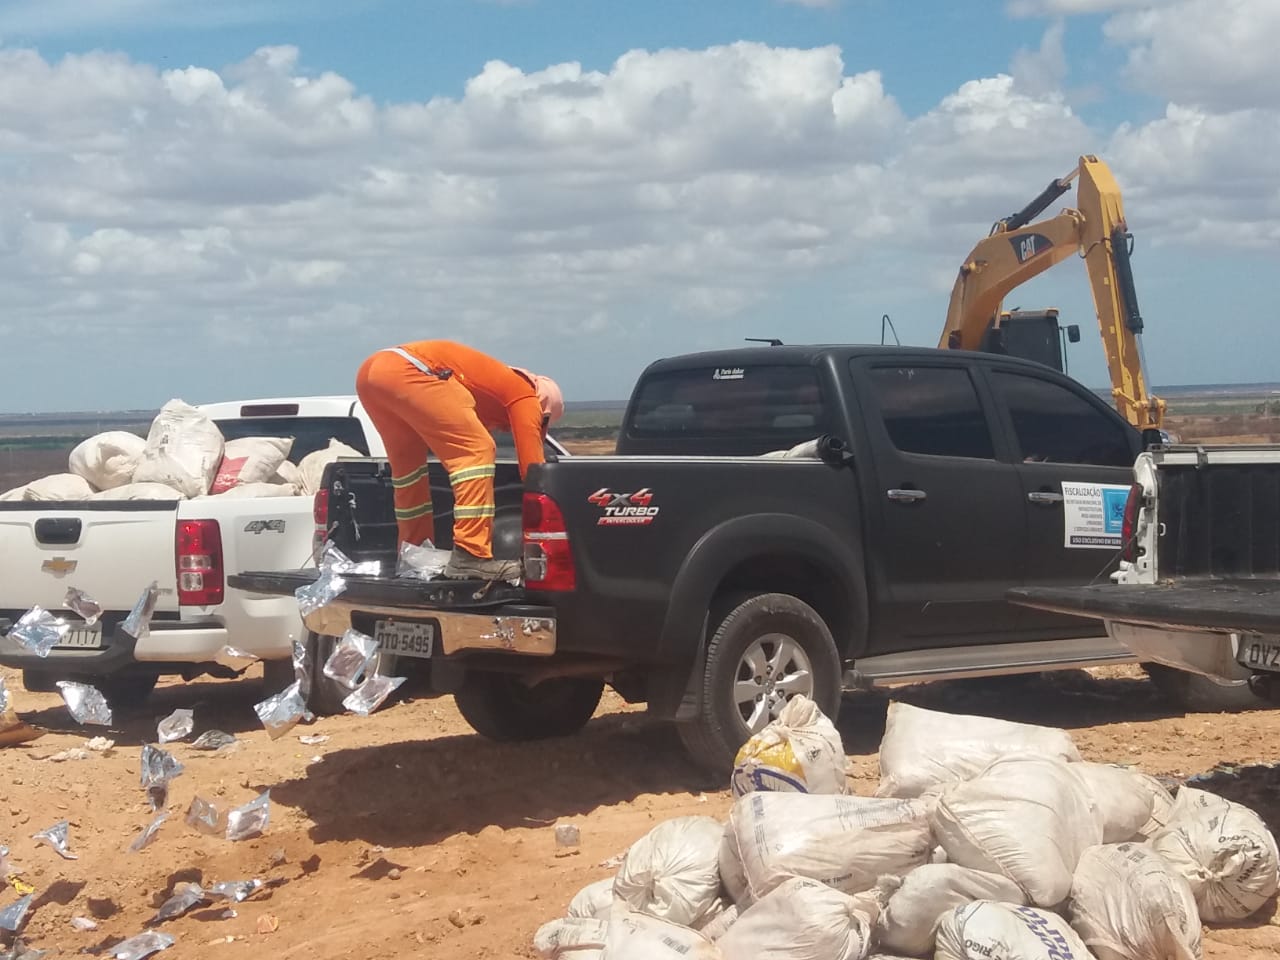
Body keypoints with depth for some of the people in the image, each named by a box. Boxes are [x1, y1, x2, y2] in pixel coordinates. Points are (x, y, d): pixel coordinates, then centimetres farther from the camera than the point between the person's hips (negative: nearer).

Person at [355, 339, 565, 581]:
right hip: (408, 371, -9)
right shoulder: (524, 396, 13)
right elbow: (531, 465, 9)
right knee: (476, 451, -7)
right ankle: (472, 557, -15)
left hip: (371, 368, 9)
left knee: (407, 466, 24)